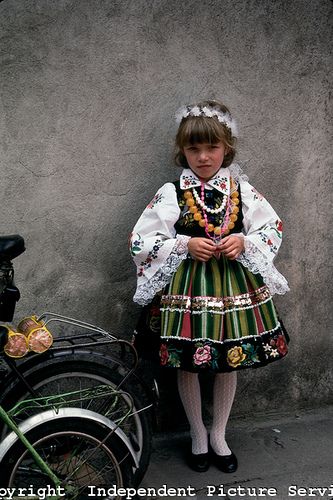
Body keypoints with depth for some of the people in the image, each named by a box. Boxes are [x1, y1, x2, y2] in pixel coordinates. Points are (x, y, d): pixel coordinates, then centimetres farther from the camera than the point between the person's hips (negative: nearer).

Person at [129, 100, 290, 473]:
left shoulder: (242, 190, 0)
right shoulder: (171, 194, -7)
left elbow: (273, 229, 7)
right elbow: (140, 242, -8)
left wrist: (244, 242, -12)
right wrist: (186, 245, -18)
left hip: (233, 285, 2)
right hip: (187, 288, -2)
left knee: (230, 362, 14)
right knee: (187, 365, 10)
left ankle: (218, 435, 37)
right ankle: (198, 435, 36)